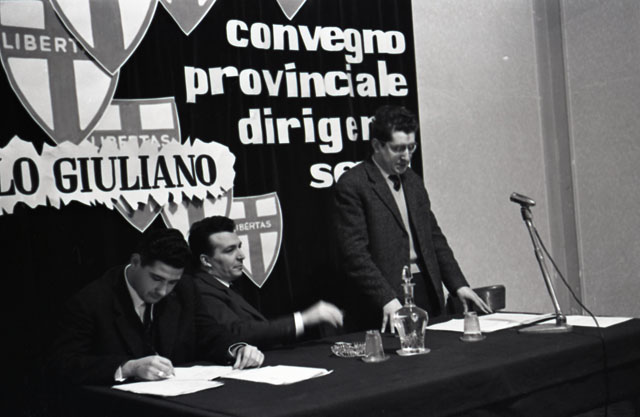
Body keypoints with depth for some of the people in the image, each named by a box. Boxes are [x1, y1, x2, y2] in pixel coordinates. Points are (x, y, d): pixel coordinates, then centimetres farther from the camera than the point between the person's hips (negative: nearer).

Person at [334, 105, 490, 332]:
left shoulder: (413, 181, 16)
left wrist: (458, 285, 9)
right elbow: (354, 252, -14)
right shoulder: (352, 185, -8)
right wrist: (387, 300, -22)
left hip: (427, 291, 7)